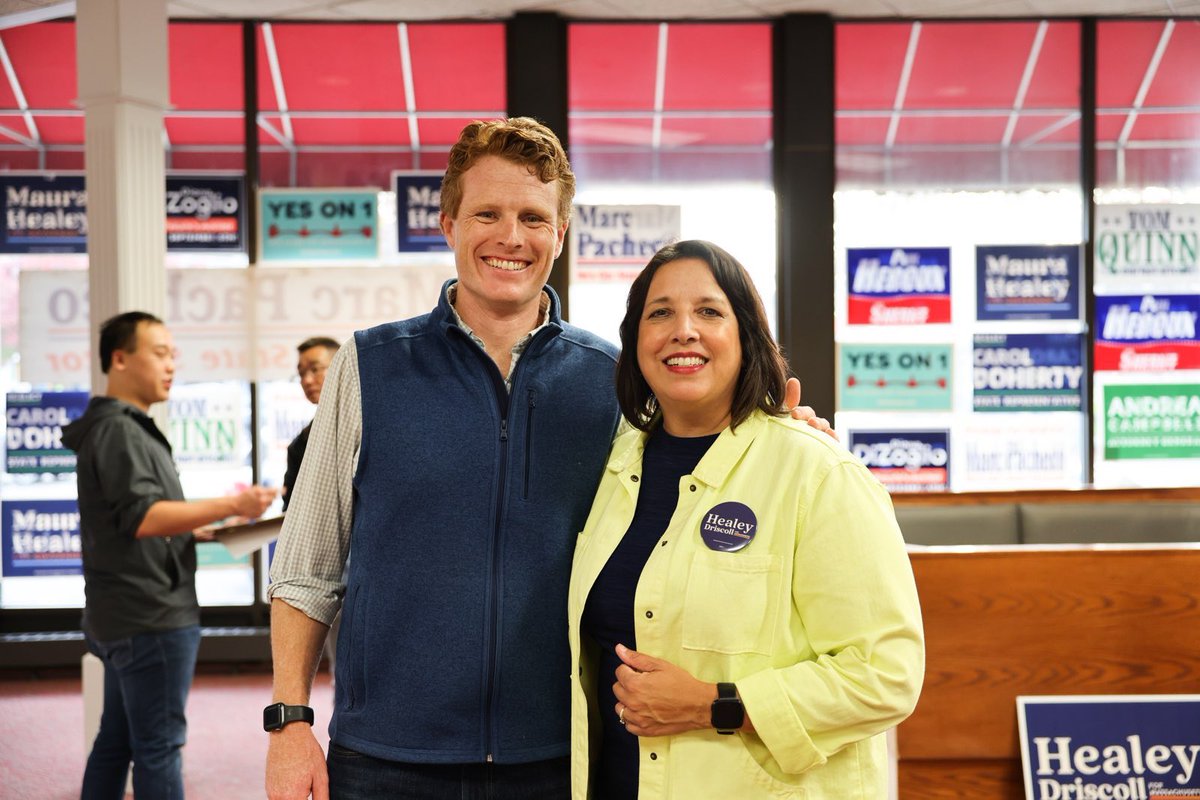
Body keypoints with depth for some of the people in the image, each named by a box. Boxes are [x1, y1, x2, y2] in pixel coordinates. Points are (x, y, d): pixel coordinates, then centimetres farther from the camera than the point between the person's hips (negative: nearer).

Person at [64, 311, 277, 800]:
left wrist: (206, 524, 17)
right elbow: (143, 516, -24)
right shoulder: (117, 430, -14)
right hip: (152, 617, -10)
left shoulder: (128, 428, 19)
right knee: (159, 745, -6)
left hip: (127, 616, 10)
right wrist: (231, 506, -24)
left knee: (116, 740, 15)